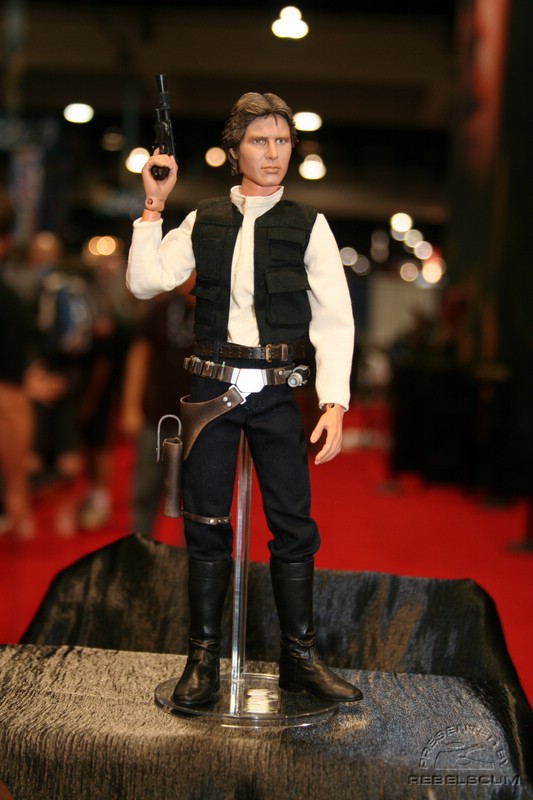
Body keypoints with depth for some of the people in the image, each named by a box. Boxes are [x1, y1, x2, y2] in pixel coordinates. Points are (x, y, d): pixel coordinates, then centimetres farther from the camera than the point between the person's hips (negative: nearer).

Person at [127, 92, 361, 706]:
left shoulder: (308, 226, 4)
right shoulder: (203, 222, 10)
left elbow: (334, 319, -2)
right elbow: (145, 282, 2)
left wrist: (335, 403, -12)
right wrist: (154, 206, -3)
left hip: (275, 395, -1)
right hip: (211, 389, 1)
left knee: (294, 522, 0)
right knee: (205, 523, 4)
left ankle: (299, 658, 14)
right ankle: (203, 660, 15)